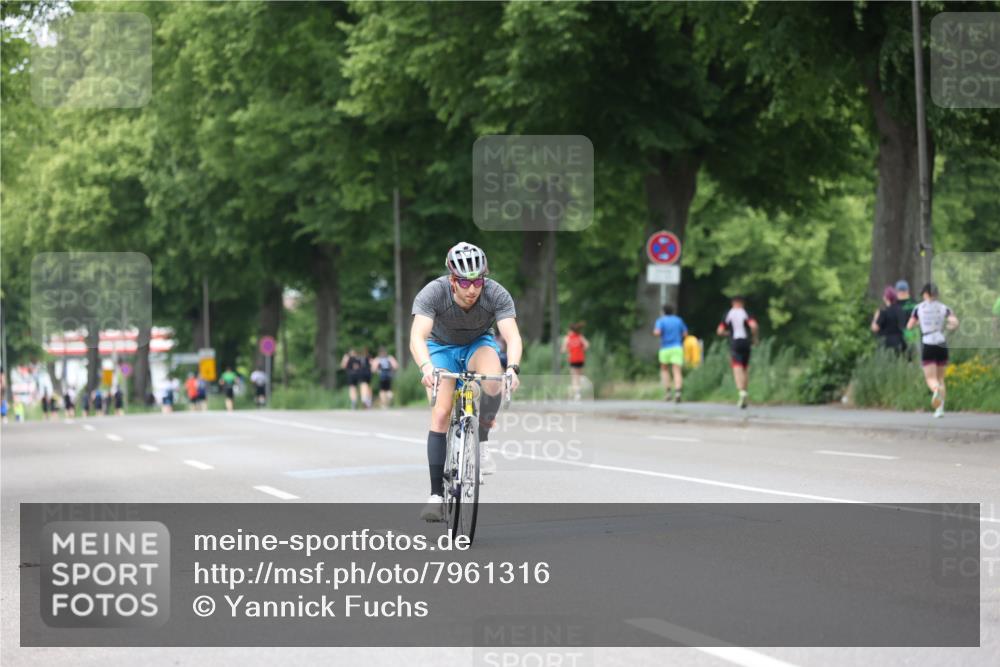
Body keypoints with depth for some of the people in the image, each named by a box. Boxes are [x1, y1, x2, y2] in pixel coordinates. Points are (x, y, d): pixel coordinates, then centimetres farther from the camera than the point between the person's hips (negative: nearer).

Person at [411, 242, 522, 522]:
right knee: (440, 413, -19)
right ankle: (437, 495, -14)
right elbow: (417, 337, -42)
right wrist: (426, 367, -61)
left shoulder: (496, 294, -28)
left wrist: (513, 367, -56)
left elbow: (512, 335, -37)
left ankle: (481, 442, -11)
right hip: (441, 347, -1)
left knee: (493, 380, -34)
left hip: (478, 344, 1)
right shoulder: (432, 293, -31)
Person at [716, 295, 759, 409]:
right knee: (745, 368, 16)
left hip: (734, 343, -1)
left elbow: (720, 331, 5)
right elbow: (753, 325, -15)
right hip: (745, 342, 1)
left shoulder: (728, 315, 7)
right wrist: (754, 338, 0)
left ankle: (742, 392, -34)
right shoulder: (746, 314, 3)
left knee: (737, 368, -12)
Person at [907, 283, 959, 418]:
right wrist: (947, 328, 12)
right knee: (940, 378, 17)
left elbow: (909, 326, 11)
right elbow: (955, 323, -9)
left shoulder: (919, 308, 4)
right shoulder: (944, 308, 5)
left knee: (931, 380, -4)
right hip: (942, 346, 2)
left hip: (927, 346, -2)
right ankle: (940, 409, 7)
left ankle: (936, 390, -40)